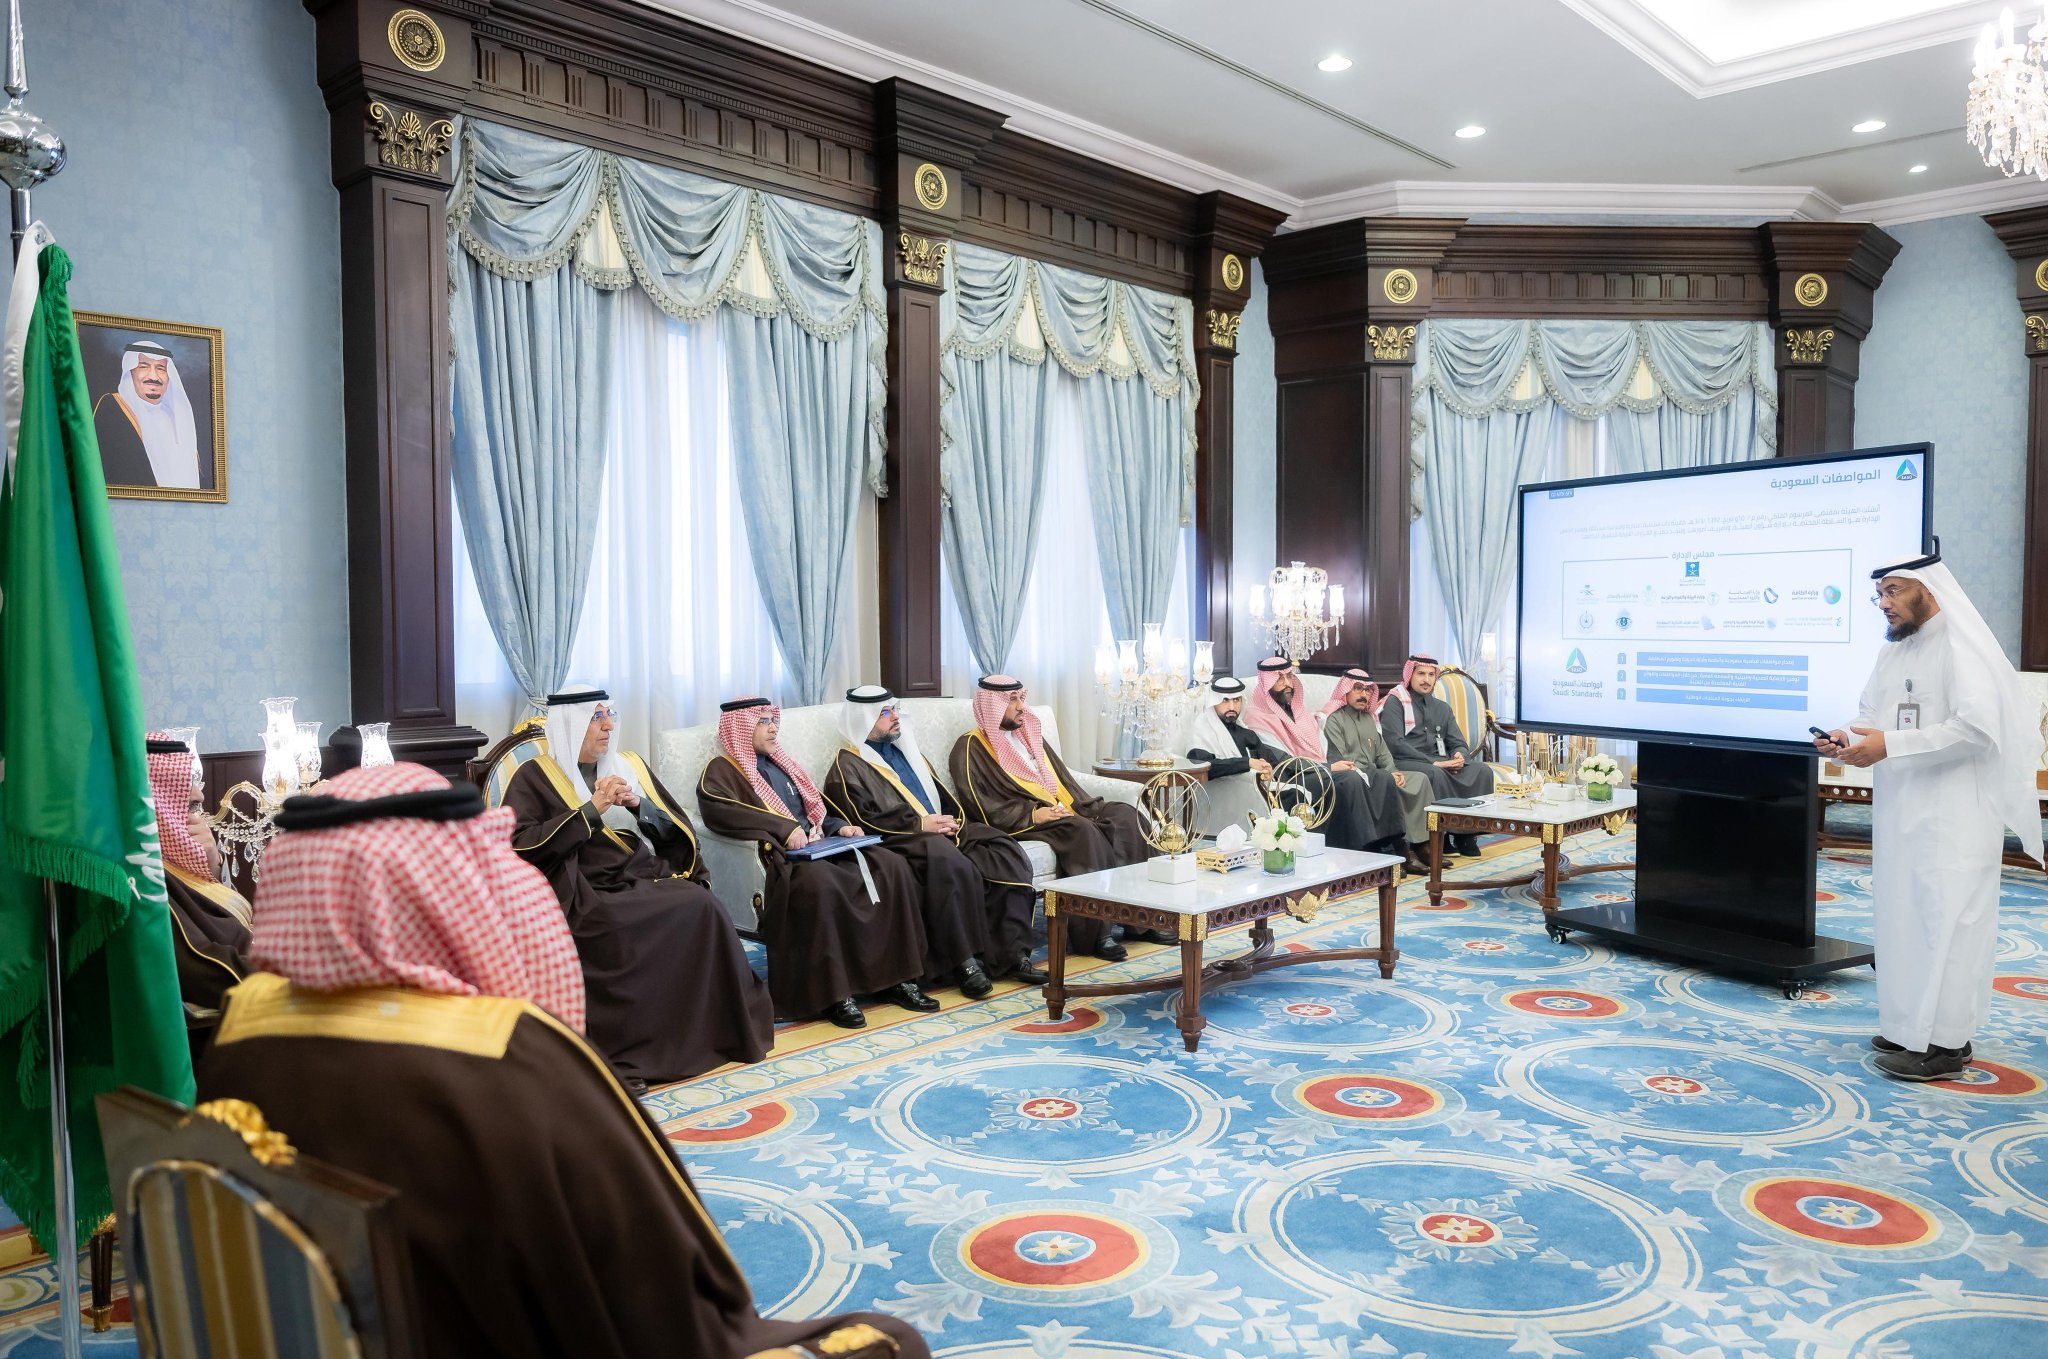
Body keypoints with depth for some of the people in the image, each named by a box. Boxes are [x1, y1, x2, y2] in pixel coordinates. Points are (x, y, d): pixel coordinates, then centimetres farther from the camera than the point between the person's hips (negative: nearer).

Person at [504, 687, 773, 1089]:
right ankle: (632, 1051, -22)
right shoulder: (534, 777, 5)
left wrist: (637, 804, -5)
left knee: (702, 905, -26)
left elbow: (675, 827, 15)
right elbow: (519, 846, -10)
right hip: (588, 893, -5)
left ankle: (723, 1027, -14)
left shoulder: (630, 764, 19)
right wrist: (592, 809, -13)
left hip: (648, 877, 5)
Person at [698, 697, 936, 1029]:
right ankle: (831, 992, -32)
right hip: (777, 855, -7)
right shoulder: (721, 770, 4)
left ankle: (893, 976, -12)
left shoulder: (780, 764, 28)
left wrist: (840, 826, 6)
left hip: (819, 847, 7)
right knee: (819, 883, -40)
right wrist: (784, 828, -25)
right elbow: (717, 809, -18)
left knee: (891, 867, -15)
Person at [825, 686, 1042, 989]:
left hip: (940, 829, 7)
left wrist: (951, 820, 3)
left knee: (1006, 852, -18)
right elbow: (861, 819, -10)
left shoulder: (906, 750, 28)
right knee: (951, 862, -39)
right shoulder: (848, 767, 4)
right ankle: (965, 963, -33)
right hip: (900, 839, -7)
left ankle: (1013, 953, -21)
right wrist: (918, 824, -15)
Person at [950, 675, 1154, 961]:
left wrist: (1089, 806, 0)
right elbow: (980, 805, -11)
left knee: (1124, 814, -16)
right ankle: (1093, 933, -33)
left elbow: (1063, 779, 19)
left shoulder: (1030, 735, 22)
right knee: (1083, 831, -34)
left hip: (1063, 811, 7)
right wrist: (1031, 815, -21)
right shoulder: (971, 748, 0)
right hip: (1021, 823, -7)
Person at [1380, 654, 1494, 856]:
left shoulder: (1442, 707, 22)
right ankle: (1443, 837, -26)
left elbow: (1459, 744, 17)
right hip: (1406, 763, -6)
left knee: (1482, 770, -18)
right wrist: (1432, 762, -19)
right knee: (1436, 774, -37)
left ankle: (1467, 834, -16)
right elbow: (1395, 743, -12)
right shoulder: (1395, 703, 2)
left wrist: (1459, 756, -9)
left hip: (1439, 762, 6)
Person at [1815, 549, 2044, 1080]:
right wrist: (1848, 740, -5)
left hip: (1952, 817, -8)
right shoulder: (1893, 652, 13)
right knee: (1902, 916, 11)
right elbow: (1871, 715, 17)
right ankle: (1912, 1024, 21)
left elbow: (1977, 726, -23)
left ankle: (1944, 1041, 1)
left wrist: (1889, 746, -25)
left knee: (1943, 920, -5)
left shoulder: (1962, 647, -12)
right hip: (1900, 812, 8)